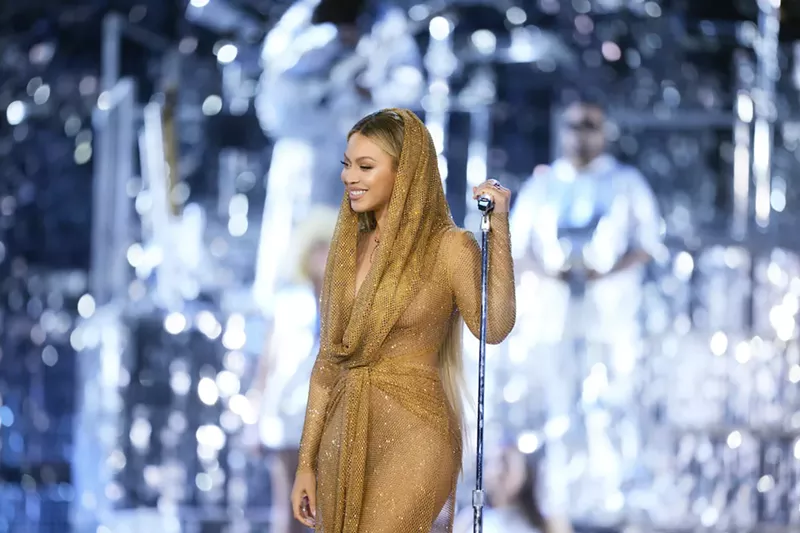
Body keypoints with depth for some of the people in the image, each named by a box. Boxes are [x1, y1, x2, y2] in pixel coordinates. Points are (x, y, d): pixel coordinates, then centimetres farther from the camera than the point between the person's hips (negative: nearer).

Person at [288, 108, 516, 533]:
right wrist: (307, 462, 10)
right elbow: (328, 361, 13)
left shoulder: (448, 247, -5)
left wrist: (498, 226, -27)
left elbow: (493, 327, -23)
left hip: (412, 437, -6)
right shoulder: (349, 248, 11)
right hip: (344, 437, 6)